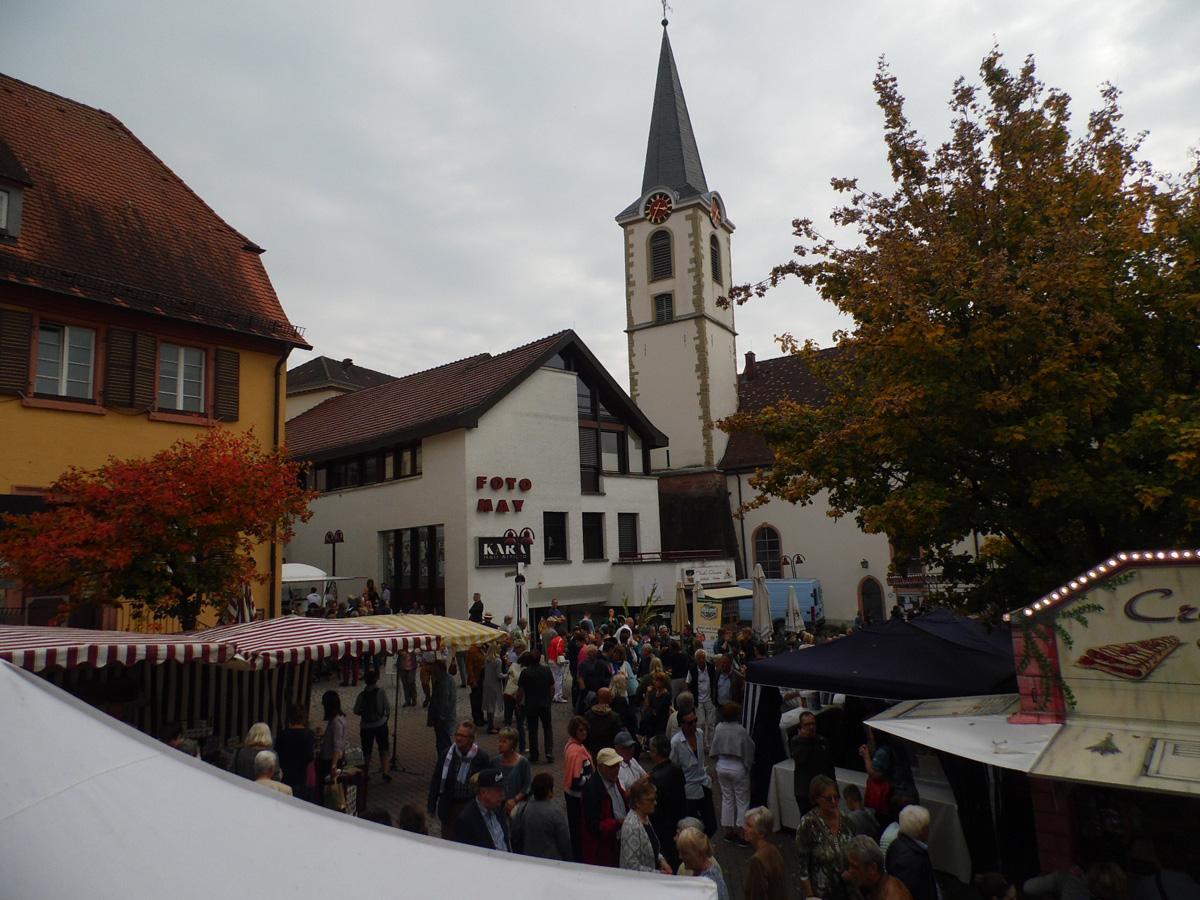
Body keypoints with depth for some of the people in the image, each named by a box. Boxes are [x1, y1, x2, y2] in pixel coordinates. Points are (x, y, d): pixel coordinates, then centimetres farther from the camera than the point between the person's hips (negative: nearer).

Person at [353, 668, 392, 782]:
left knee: (367, 751, 14)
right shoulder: (381, 692, -12)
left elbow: (356, 711, -3)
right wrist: (387, 714, 8)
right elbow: (388, 708, -12)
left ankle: (367, 773, 21)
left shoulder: (361, 695, -6)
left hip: (365, 726, 2)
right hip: (380, 725, -2)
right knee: (383, 748, 7)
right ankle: (385, 771, -2)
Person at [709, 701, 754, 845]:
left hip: (722, 767, 5)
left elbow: (713, 749, 3)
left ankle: (729, 831, 26)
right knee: (742, 801, 9)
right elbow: (750, 749, -12)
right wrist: (749, 765, 6)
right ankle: (742, 834, 14)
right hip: (738, 768, -4)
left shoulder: (718, 729, -9)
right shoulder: (741, 731, -22)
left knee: (727, 798, 17)